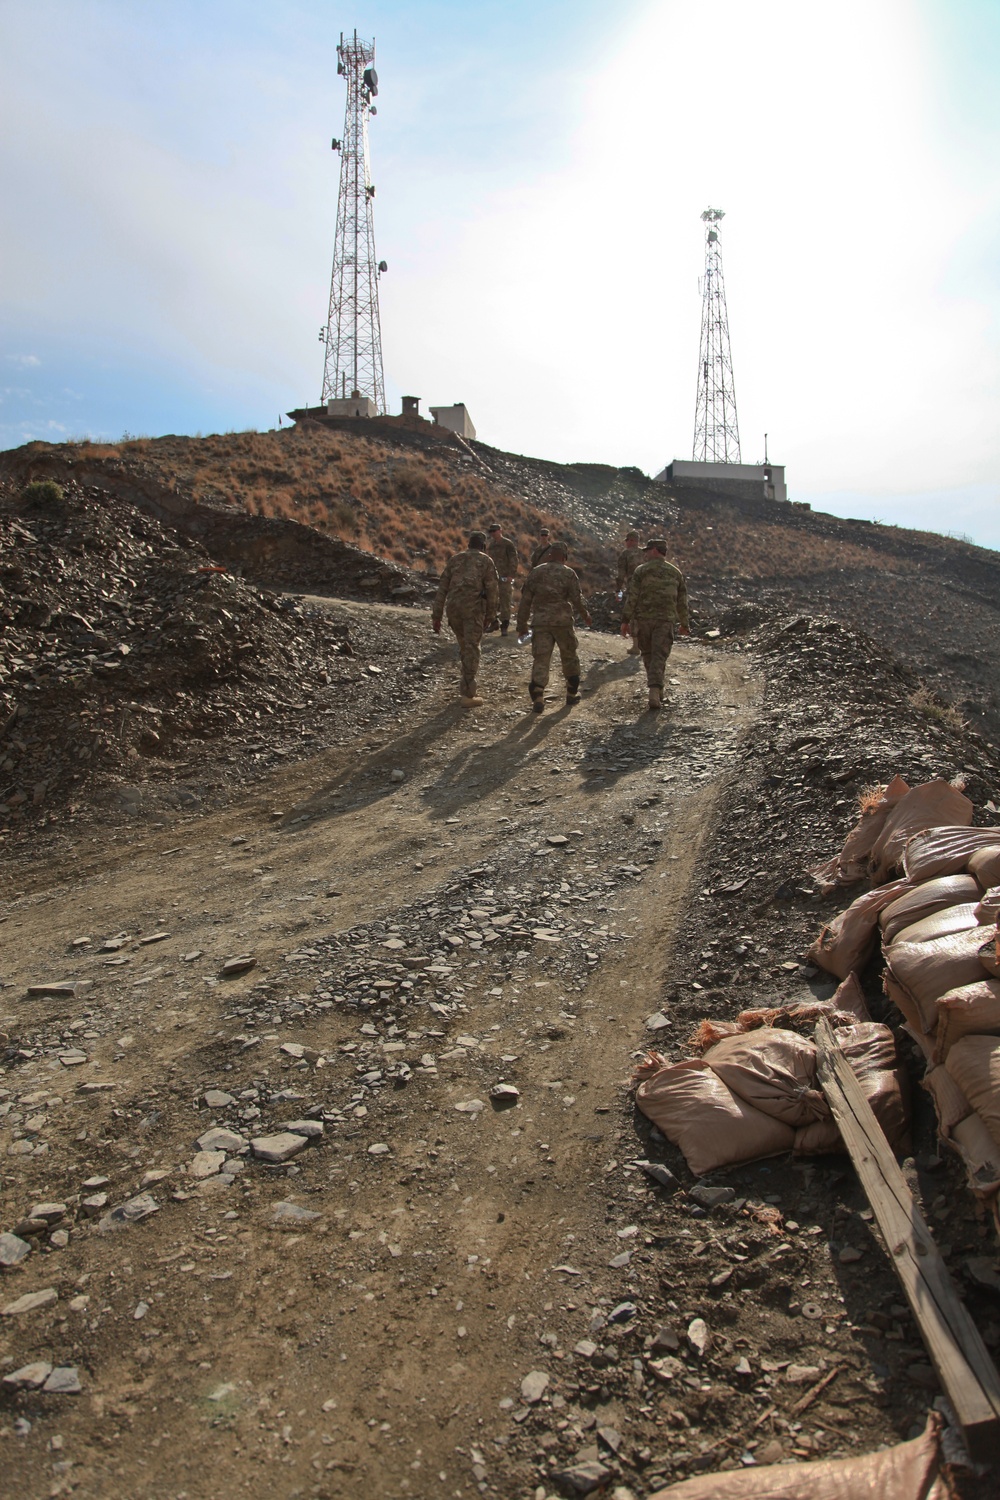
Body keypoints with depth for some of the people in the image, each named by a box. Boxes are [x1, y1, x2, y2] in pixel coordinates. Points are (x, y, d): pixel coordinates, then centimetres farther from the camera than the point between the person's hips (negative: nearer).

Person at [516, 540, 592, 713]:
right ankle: (572, 693, 25)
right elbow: (576, 599, -6)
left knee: (540, 659, 1)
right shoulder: (568, 573, -2)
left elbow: (525, 600, 5)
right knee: (569, 656, 16)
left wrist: (522, 624, 11)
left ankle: (537, 697, -10)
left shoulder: (536, 572, 5)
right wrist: (586, 615, 13)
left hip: (540, 622, 1)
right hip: (563, 621, -1)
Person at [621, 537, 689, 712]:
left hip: (643, 619, 0)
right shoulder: (675, 572, 8)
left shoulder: (641, 570, -2)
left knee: (648, 655, 17)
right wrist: (684, 624, 22)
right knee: (658, 657, -2)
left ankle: (657, 691, 25)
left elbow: (632, 597, -8)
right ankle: (654, 693, -19)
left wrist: (625, 620, -6)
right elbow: (682, 601, 12)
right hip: (665, 620, 0)